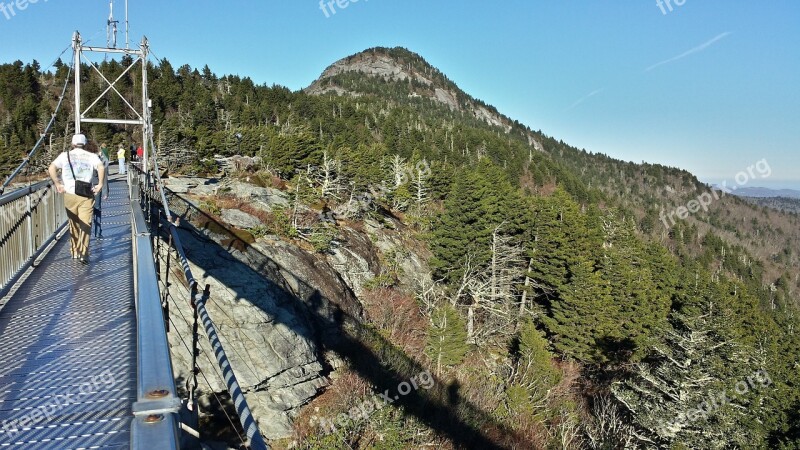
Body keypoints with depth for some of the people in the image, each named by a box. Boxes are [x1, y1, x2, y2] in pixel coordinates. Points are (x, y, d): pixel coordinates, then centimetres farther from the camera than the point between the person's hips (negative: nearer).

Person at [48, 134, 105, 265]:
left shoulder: (65, 155, 9)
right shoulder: (91, 156, 5)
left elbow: (51, 169, -2)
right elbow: (101, 168, -14)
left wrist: (57, 184, 5)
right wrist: (100, 184, -8)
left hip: (69, 194, 2)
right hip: (86, 195, -2)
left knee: (73, 224, 16)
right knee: (85, 224, -3)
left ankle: (74, 251, 24)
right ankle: (83, 253, -14)